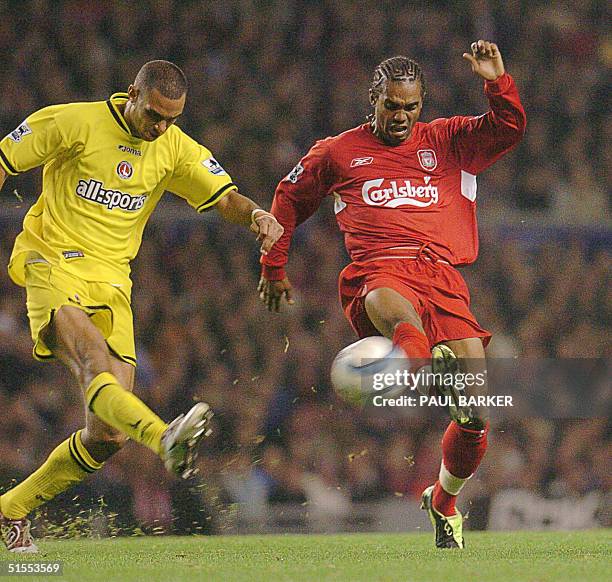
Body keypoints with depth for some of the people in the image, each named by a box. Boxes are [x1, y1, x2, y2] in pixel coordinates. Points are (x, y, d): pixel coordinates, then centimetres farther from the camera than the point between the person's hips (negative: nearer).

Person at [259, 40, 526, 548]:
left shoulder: (447, 141, 21)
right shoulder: (338, 152, 20)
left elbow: (509, 128, 8)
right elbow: (289, 198, 34)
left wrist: (497, 83, -9)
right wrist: (274, 267, 36)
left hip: (443, 277, 1)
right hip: (379, 274, -1)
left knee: (475, 419, -4)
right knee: (402, 318, -43)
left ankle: (443, 500, 20)